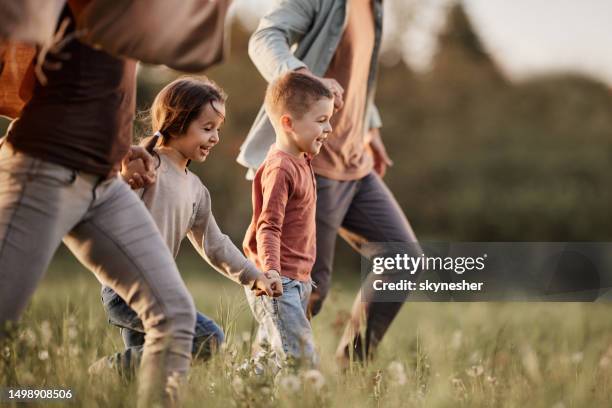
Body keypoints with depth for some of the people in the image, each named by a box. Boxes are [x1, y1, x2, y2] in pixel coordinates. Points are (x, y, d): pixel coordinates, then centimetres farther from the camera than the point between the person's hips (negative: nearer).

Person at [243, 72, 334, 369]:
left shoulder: (300, 162, 14)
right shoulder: (280, 169, -17)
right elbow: (268, 227, -21)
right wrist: (270, 271, -33)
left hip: (297, 281, 10)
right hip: (278, 284, -10)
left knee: (269, 355, 13)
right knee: (301, 361, -16)